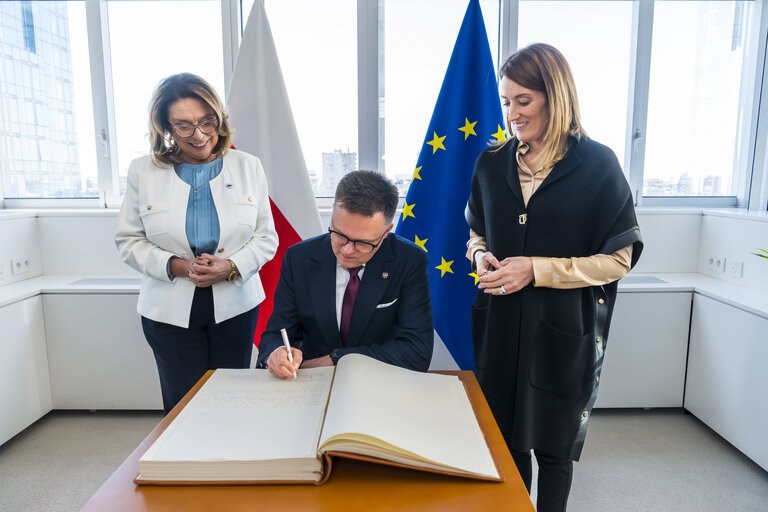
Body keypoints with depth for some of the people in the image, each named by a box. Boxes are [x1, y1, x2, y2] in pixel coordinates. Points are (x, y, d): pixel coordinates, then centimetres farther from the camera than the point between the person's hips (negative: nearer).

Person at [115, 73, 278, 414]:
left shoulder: (248, 167, 1)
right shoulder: (143, 171, 1)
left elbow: (266, 237, 2)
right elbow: (129, 241, 4)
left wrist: (231, 266, -15)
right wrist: (176, 266, -14)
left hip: (235, 306, 1)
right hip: (170, 311, 0)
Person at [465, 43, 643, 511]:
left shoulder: (597, 164, -7)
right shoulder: (492, 164, 5)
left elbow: (620, 258, -8)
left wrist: (536, 269, -17)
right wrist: (481, 254, -7)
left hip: (564, 332, -3)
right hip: (499, 327, 4)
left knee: (554, 448, 13)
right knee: (506, 441, 15)